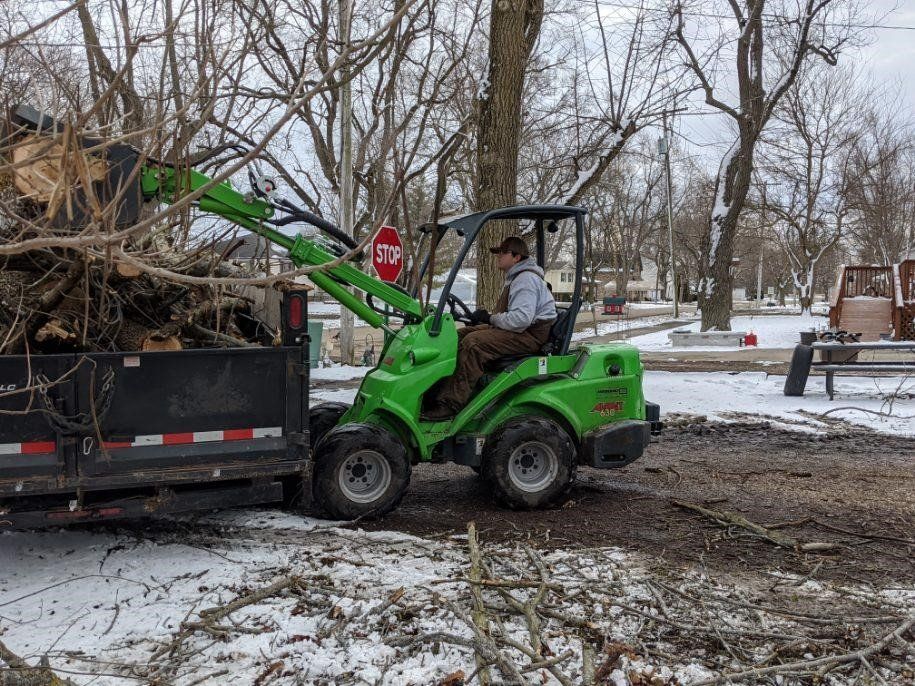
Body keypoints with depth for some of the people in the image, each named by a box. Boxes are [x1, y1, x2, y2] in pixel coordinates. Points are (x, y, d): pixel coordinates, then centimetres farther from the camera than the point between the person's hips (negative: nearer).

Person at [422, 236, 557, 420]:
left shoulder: (527, 279, -14)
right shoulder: (515, 277, 21)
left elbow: (521, 318, -27)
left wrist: (490, 319, -16)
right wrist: (487, 318, 6)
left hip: (530, 335, -11)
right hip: (518, 330, 11)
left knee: (473, 342, -29)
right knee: (458, 335, -1)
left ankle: (451, 404, -29)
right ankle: (440, 390, -11)